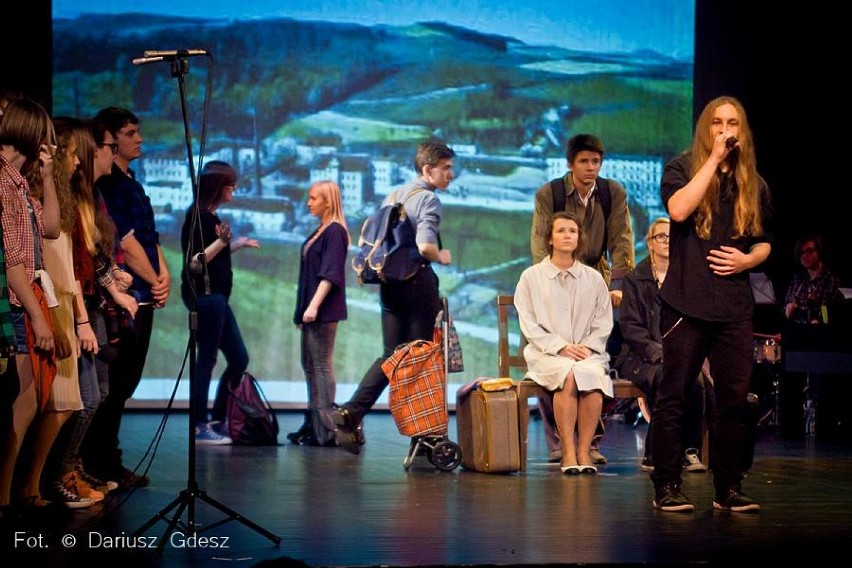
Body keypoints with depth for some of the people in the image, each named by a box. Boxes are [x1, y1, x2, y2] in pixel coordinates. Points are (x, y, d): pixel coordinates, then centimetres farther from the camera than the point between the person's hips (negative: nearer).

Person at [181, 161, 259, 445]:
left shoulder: (211, 217, 12)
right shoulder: (198, 216, -14)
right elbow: (195, 263, -20)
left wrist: (237, 244, 25)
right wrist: (221, 241, -31)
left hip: (217, 297, 10)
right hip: (204, 296, -10)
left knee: (239, 359, 12)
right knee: (206, 360, -5)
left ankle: (217, 421, 18)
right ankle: (200, 428, 2)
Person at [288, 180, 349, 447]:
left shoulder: (335, 232, -12)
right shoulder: (320, 231, 16)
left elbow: (330, 274, -19)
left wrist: (314, 306, -23)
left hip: (324, 312, -10)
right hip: (312, 311, 10)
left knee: (322, 365, -8)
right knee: (310, 365, 13)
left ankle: (326, 431, -7)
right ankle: (313, 424, 19)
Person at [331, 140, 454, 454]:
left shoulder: (393, 196, 16)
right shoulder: (428, 199, -9)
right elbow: (424, 246, -23)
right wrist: (441, 256, -4)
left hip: (389, 282, 7)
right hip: (417, 281, -7)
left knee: (391, 354, 9)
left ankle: (350, 413, -6)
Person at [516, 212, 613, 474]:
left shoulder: (593, 278, 14)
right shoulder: (531, 277, 8)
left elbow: (603, 322, 12)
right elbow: (529, 325, 1)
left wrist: (588, 347, -7)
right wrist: (561, 347, -11)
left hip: (587, 353, 2)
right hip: (546, 354, -1)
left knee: (593, 375, -33)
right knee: (568, 375, -35)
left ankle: (584, 450, -27)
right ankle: (568, 451, -29)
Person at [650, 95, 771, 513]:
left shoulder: (754, 184, 14)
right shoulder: (682, 169, 3)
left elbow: (764, 243, 22)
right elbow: (678, 209, -19)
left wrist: (748, 260, -1)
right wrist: (714, 159, -14)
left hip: (734, 305, 4)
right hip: (685, 301, -3)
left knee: (735, 397, 1)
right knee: (674, 395, -2)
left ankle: (728, 488, 10)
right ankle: (666, 486, 5)